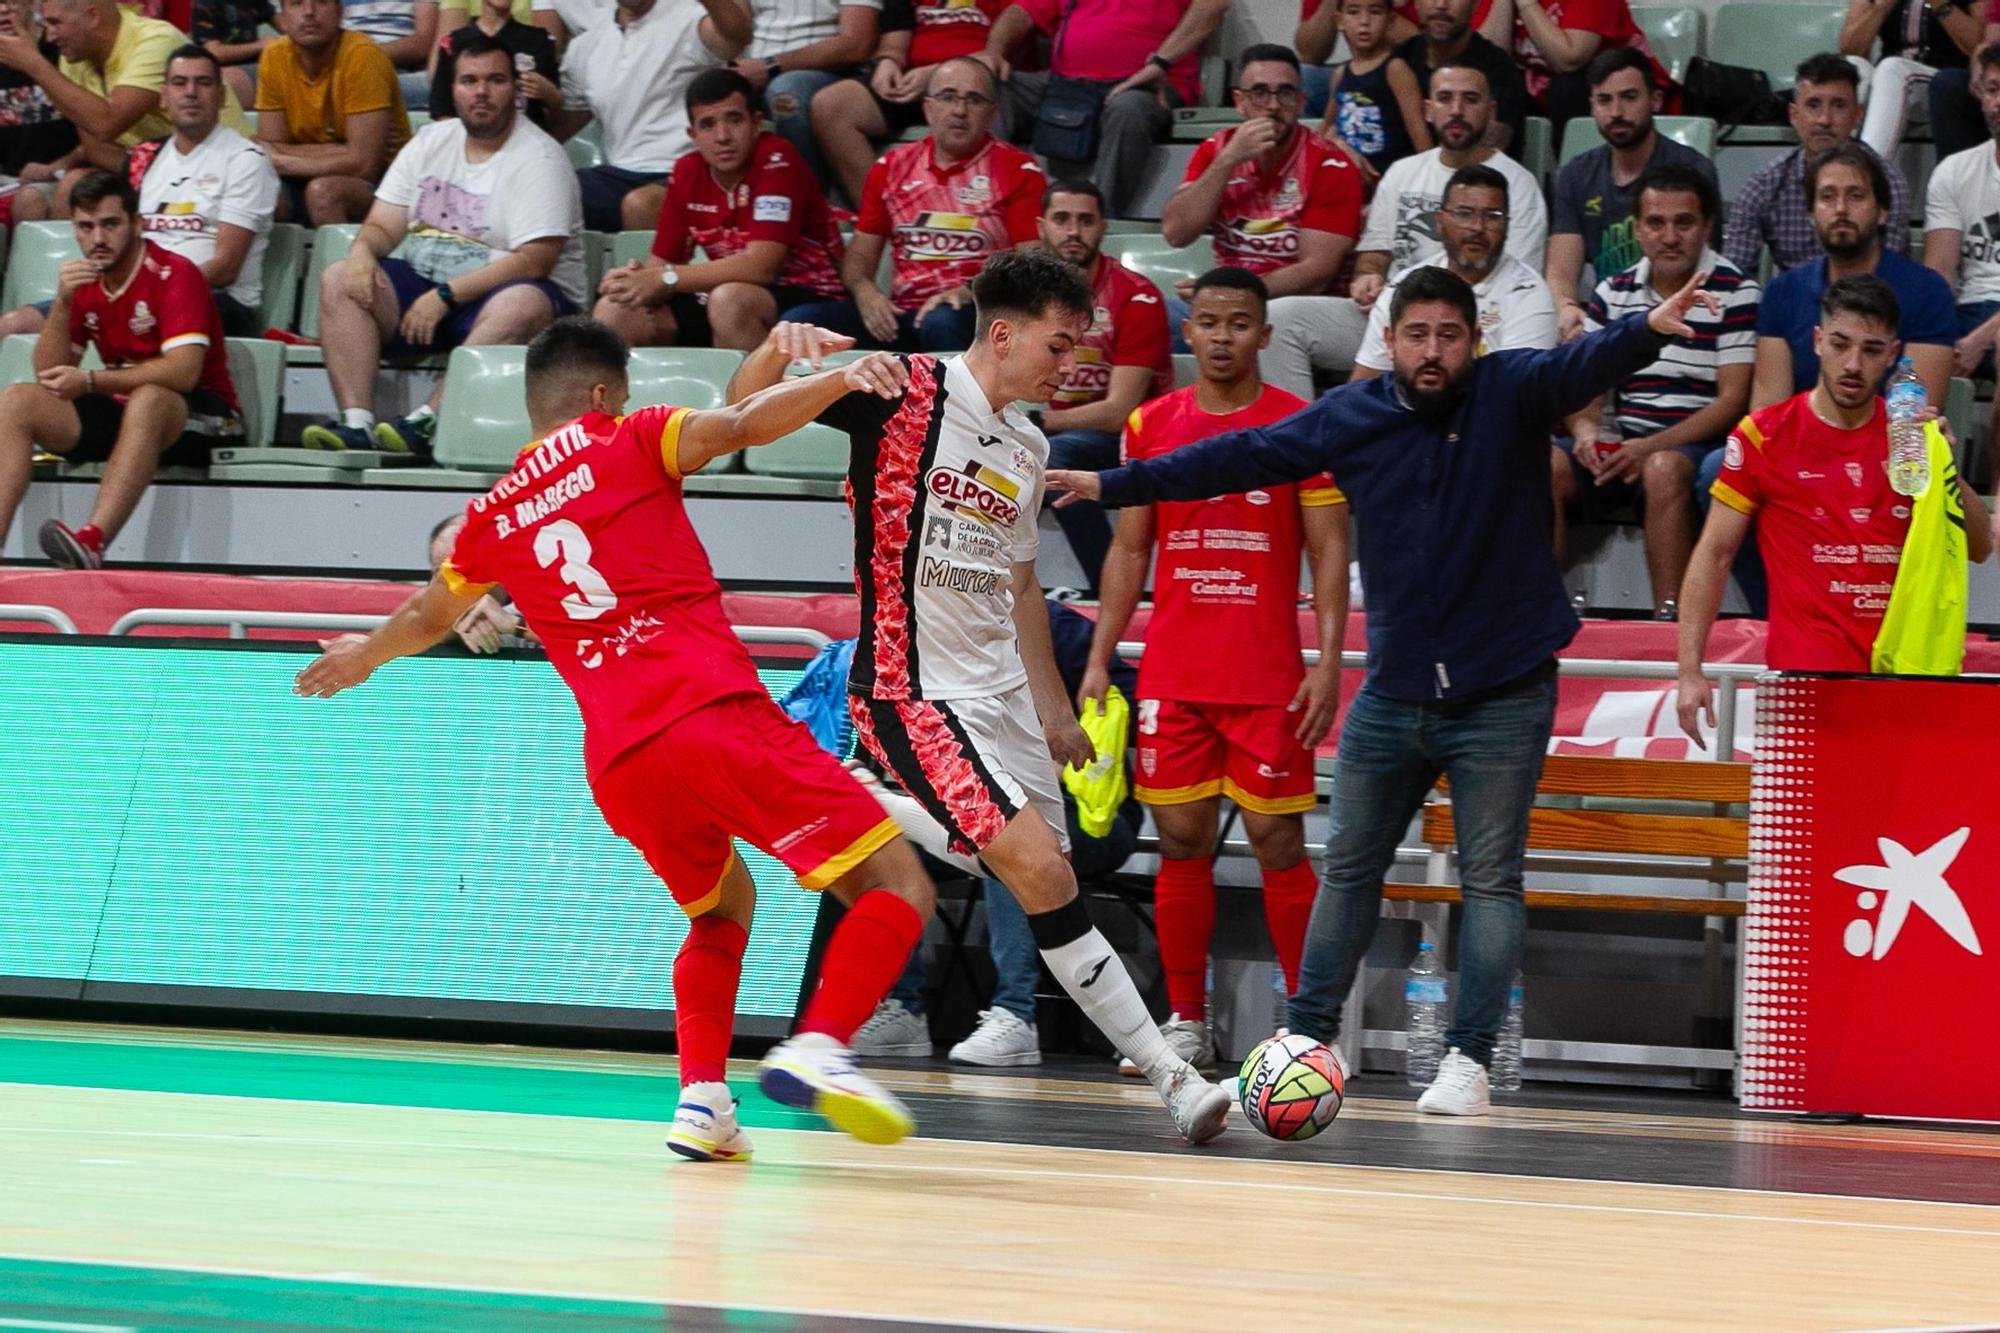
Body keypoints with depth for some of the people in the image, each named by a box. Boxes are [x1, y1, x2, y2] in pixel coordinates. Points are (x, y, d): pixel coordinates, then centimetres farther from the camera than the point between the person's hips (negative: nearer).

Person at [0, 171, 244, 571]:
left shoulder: (174, 275, -13)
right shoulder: (82, 282, 8)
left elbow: (183, 372, -25)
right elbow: (49, 374, 4)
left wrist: (90, 381, -27)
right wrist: (62, 303, -12)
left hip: (198, 417, -7)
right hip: (119, 410, 7)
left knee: (146, 401, -40)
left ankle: (93, 542, -56)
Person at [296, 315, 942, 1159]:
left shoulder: (492, 518, 23)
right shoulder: (626, 443, 10)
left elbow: (426, 620, 42)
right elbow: (740, 425, -11)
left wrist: (364, 656, 62)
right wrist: (841, 379, -15)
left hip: (617, 764, 5)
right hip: (716, 711, -5)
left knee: (722, 908, 30)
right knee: (896, 888, -5)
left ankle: (702, 1094, 10)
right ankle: (819, 1048, -29)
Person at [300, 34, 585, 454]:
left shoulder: (539, 159, -8)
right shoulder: (430, 142, 12)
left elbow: (533, 262, -17)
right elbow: (383, 226, 12)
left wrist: (445, 296, -22)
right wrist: (362, 249, -14)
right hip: (426, 284, 6)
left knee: (522, 305, -39)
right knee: (338, 279, -14)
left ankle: (427, 422, -46)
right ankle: (357, 423, -28)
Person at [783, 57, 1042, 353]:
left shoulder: (1017, 171, 5)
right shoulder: (892, 167, 18)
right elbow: (859, 256, 19)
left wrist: (968, 293, -21)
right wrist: (865, 292, -5)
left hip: (973, 315, -4)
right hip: (901, 315, 4)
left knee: (942, 323, -41)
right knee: (800, 321, -21)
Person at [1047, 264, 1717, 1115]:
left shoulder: (1511, 393, -7)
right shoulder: (1349, 418, 2)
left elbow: (1582, 366, -26)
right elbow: (1243, 457, 9)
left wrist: (1649, 331, -47)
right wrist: (1115, 485, 10)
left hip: (1503, 691, -4)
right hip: (1392, 692, 4)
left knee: (1491, 878, -3)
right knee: (1348, 868, 12)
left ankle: (1467, 1059, -1)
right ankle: (1309, 1036, 24)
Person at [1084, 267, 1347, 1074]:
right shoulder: (1152, 425, 9)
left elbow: (1329, 553, -1)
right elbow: (1129, 550, 14)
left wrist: (1329, 663, -10)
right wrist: (1098, 661, 7)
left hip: (1269, 680, -3)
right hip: (1172, 676, 3)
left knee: (1278, 842, -3)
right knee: (1181, 842, 3)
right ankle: (1186, 1024, 10)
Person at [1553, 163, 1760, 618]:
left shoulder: (1735, 293, -1)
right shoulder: (1613, 293, 15)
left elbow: (1732, 398, -7)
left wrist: (1651, 447, -18)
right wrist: (1585, 428, -11)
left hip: (1698, 443, -5)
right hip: (1622, 442, 5)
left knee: (1663, 469, -38)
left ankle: (1669, 620, -37)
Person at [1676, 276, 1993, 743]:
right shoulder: (1763, 436, 2)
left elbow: (1979, 548, 11)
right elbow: (1714, 555, 4)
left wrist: (1943, 470, -6)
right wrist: (1690, 669, -4)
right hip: (1808, 670, -4)